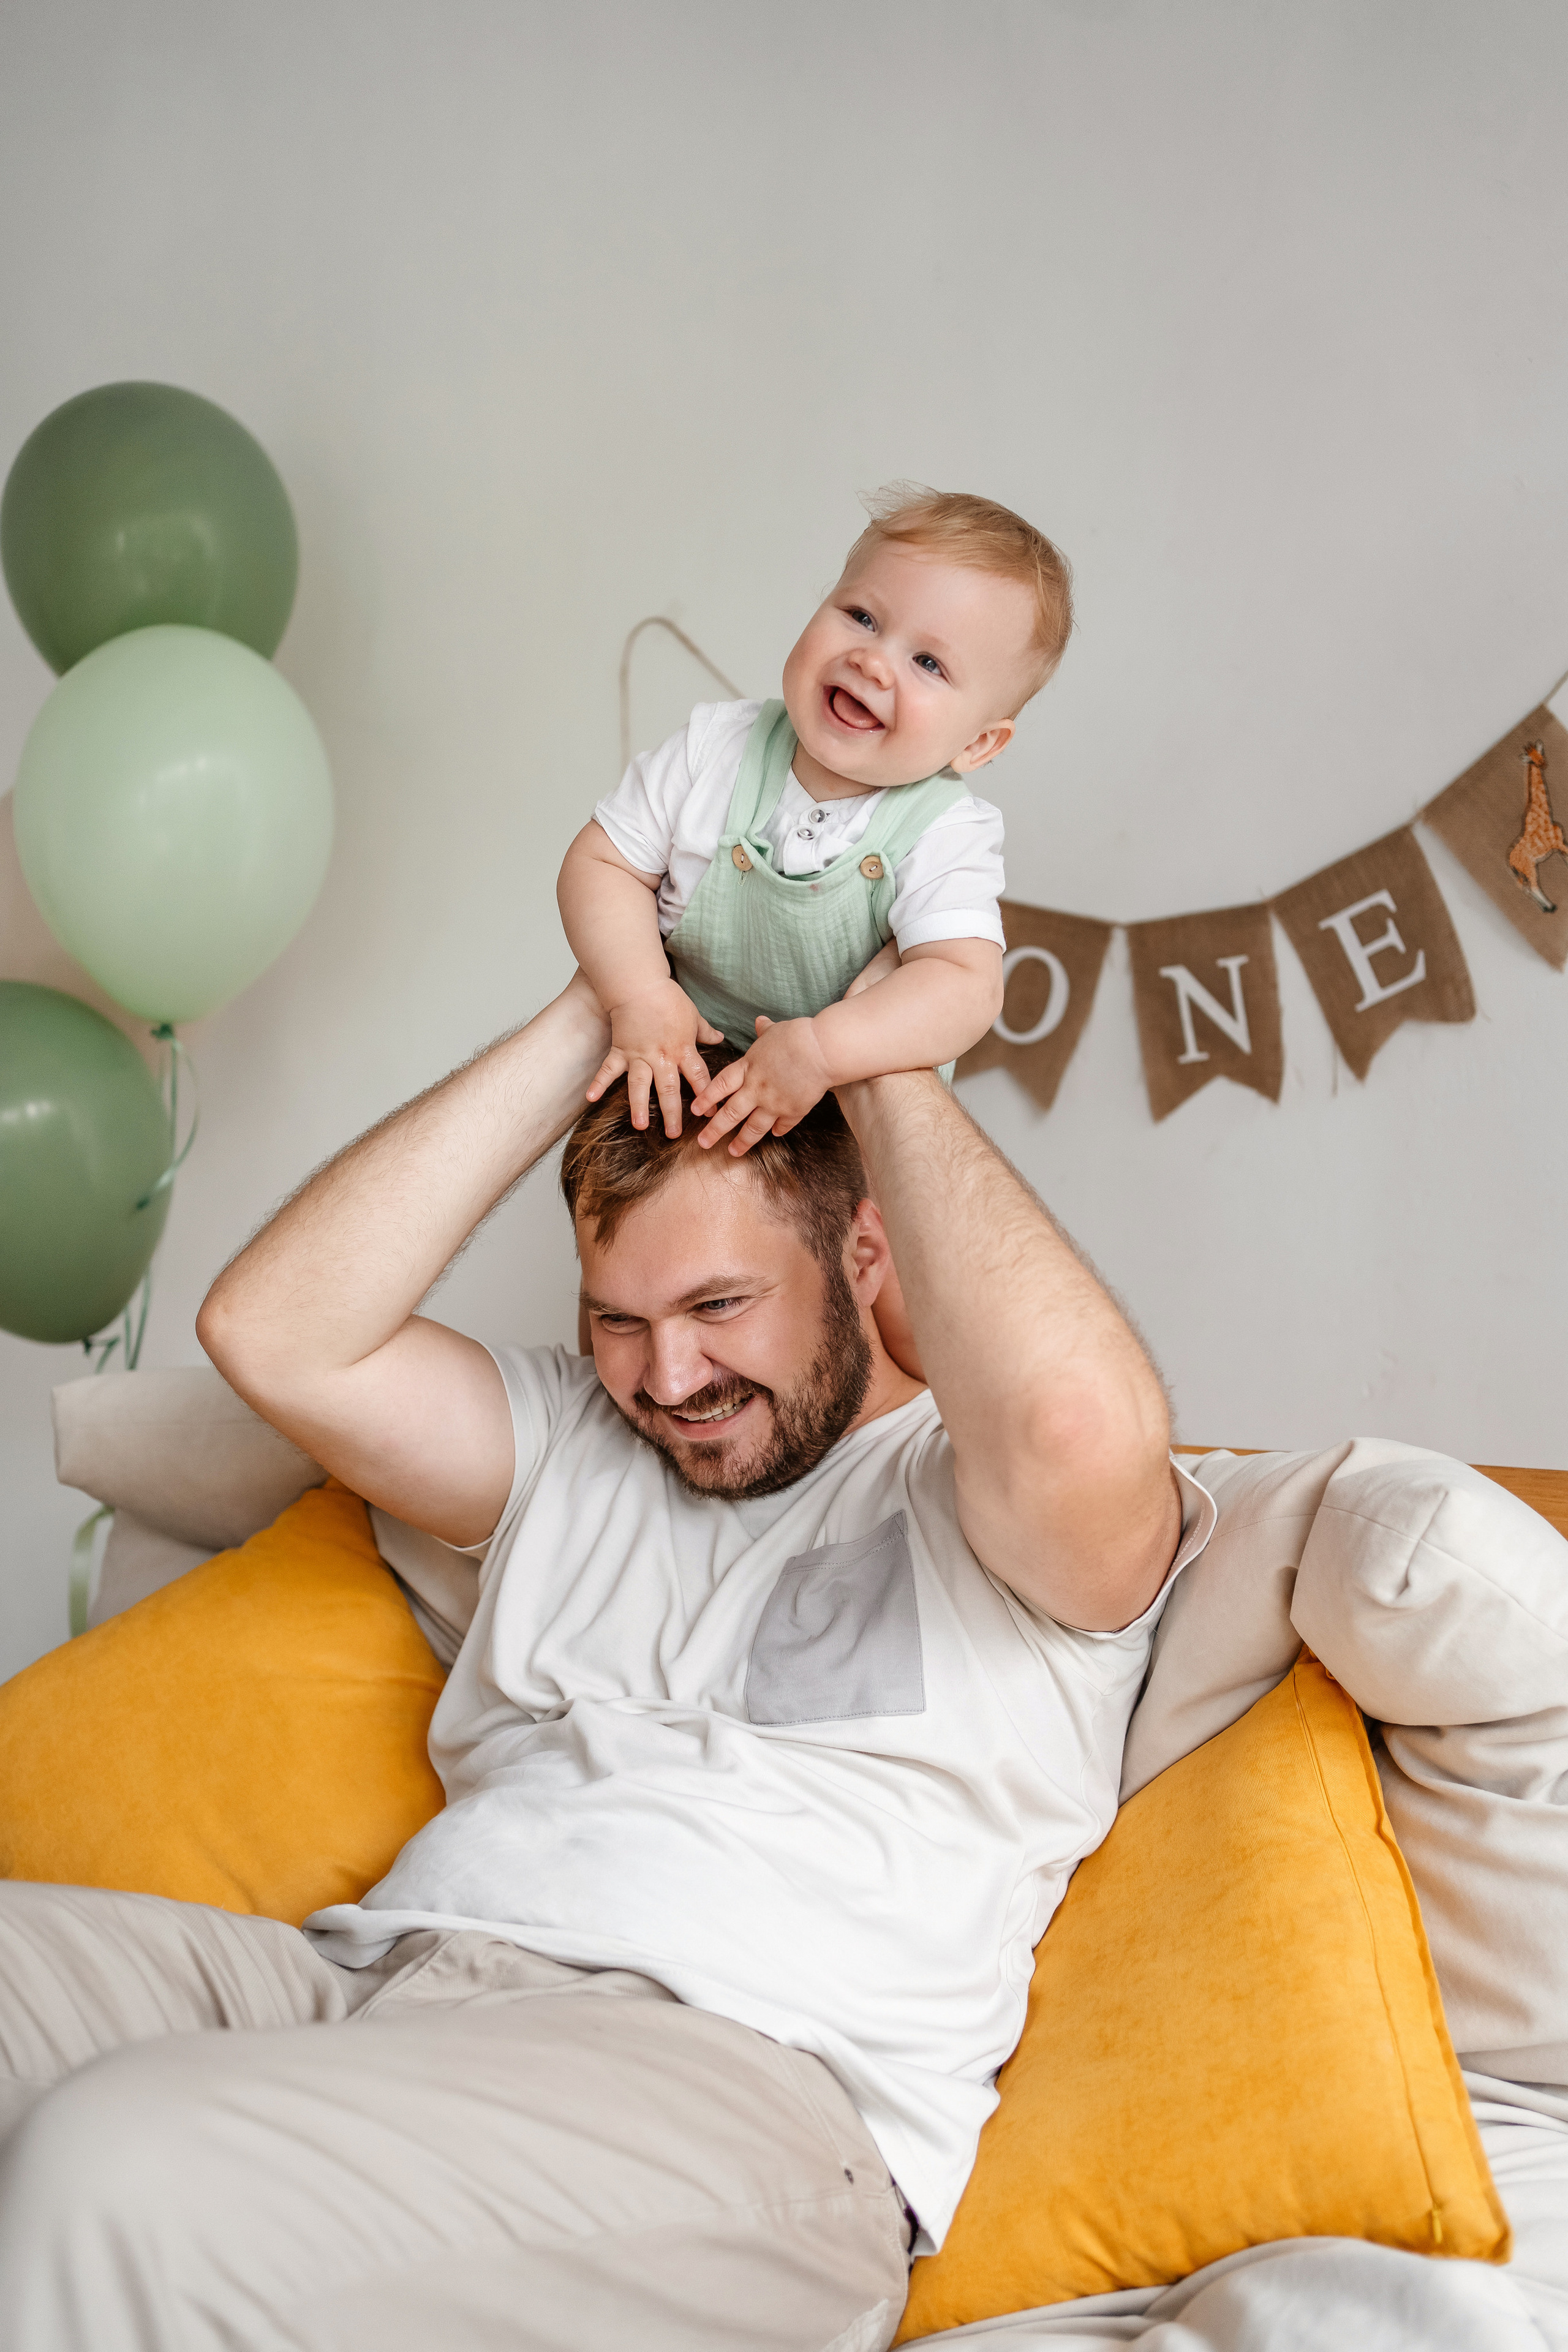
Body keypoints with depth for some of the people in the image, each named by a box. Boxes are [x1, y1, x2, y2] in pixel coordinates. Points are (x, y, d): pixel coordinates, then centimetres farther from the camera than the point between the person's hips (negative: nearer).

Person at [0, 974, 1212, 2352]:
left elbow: (1081, 1427, -18)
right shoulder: (571, 1444, 26)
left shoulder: (969, 1494, 9)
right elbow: (275, 1335, 11)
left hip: (746, 2066, -6)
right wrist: (584, 1029, 10)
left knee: (122, 2171, -33)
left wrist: (886, 1072, -3)